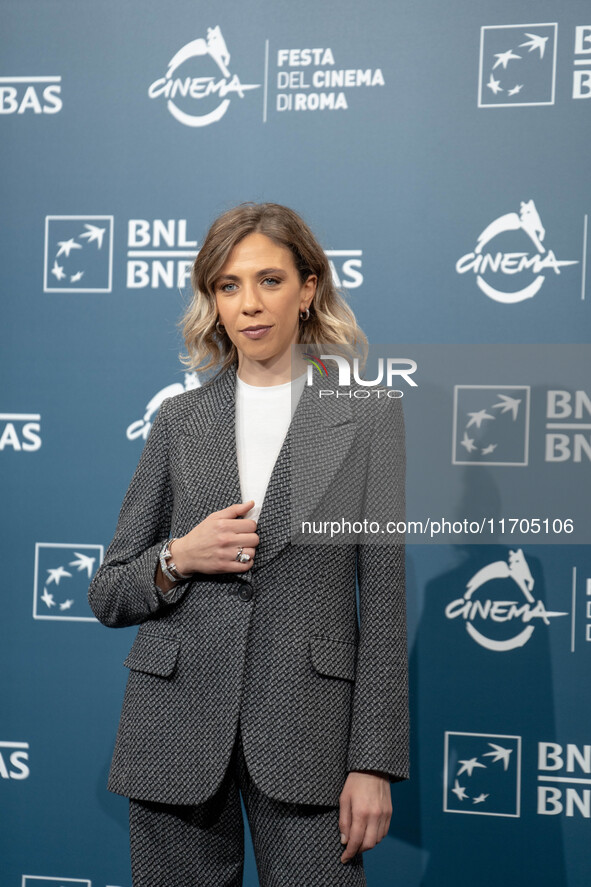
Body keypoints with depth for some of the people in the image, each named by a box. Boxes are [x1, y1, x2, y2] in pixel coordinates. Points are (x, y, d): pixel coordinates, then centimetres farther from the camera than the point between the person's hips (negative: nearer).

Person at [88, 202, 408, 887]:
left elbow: (384, 598, -1)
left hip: (305, 725, -1)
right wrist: (177, 557, -11)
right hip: (180, 721, 2)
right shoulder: (179, 419, 6)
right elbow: (107, 596, 10)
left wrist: (374, 763, -6)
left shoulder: (367, 417, 1)